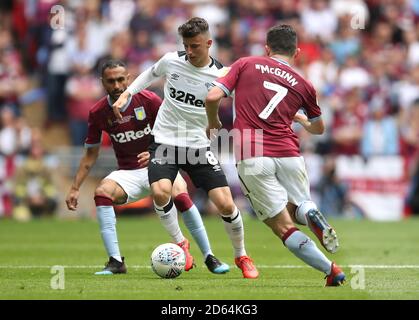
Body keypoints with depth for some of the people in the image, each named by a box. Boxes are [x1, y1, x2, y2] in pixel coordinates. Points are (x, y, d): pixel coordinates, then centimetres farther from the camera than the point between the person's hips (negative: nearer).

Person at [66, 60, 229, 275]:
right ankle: (115, 261, -26)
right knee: (102, 192, -28)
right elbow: (90, 155, 8)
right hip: (128, 173, 2)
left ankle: (209, 258, -17)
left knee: (180, 195, -31)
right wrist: (75, 188, 4)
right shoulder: (98, 113, -3)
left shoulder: (148, 100, -11)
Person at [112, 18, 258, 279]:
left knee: (225, 204, -8)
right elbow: (150, 74, 18)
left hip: (199, 145, 0)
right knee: (160, 192, -27)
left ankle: (241, 256, 19)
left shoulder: (221, 76, -11)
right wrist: (126, 95, 12)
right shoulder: (171, 61, -5)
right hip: (165, 141, 1)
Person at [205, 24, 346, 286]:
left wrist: (213, 123, 19)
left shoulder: (246, 64, 9)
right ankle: (311, 214, -13)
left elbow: (213, 97, -1)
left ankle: (331, 270, -11)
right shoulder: (303, 85, 14)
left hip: (251, 159, -2)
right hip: (288, 154, 2)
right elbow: (318, 128, 28)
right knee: (297, 207, 25)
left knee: (283, 226, 3)